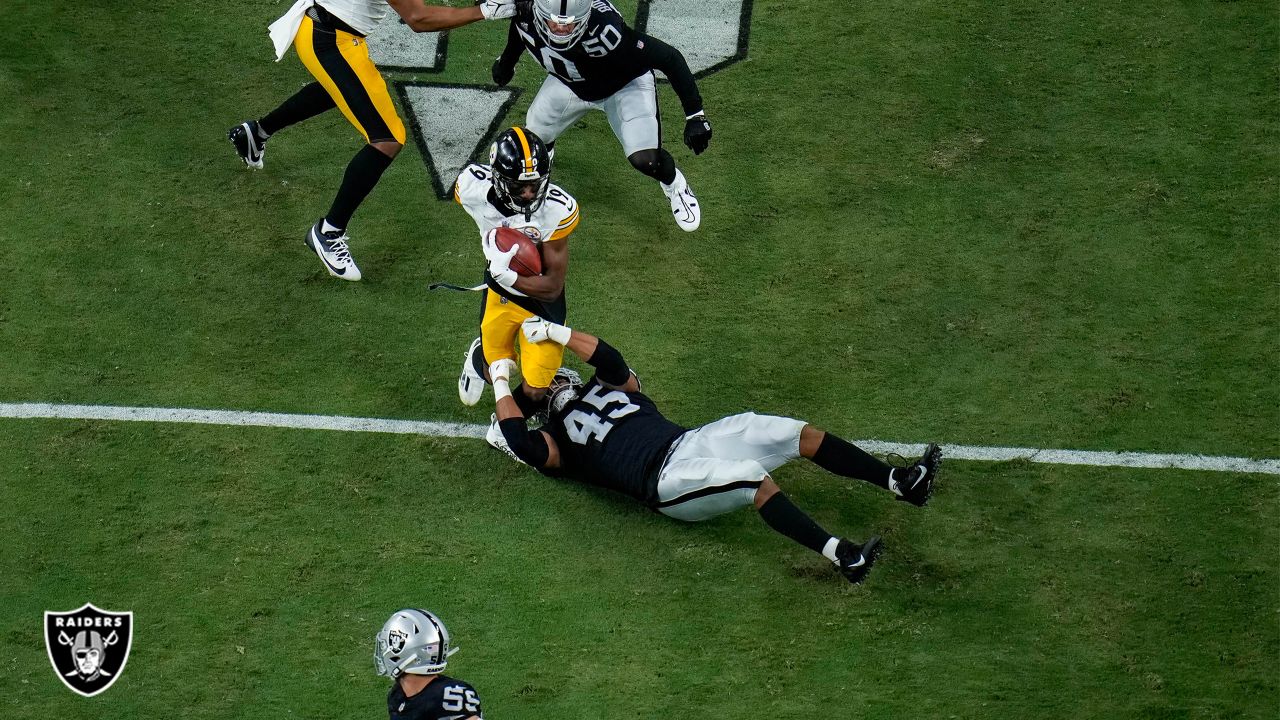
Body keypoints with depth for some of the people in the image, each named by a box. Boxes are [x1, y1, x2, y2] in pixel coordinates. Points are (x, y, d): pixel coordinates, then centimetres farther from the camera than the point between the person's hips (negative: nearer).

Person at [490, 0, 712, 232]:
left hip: (626, 84, -4)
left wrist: (695, 115, -34)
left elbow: (669, 57, -36)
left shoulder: (604, 31, -45)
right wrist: (506, 61, 19)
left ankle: (674, 184, 18)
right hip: (568, 82, 4)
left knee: (645, 159, -18)